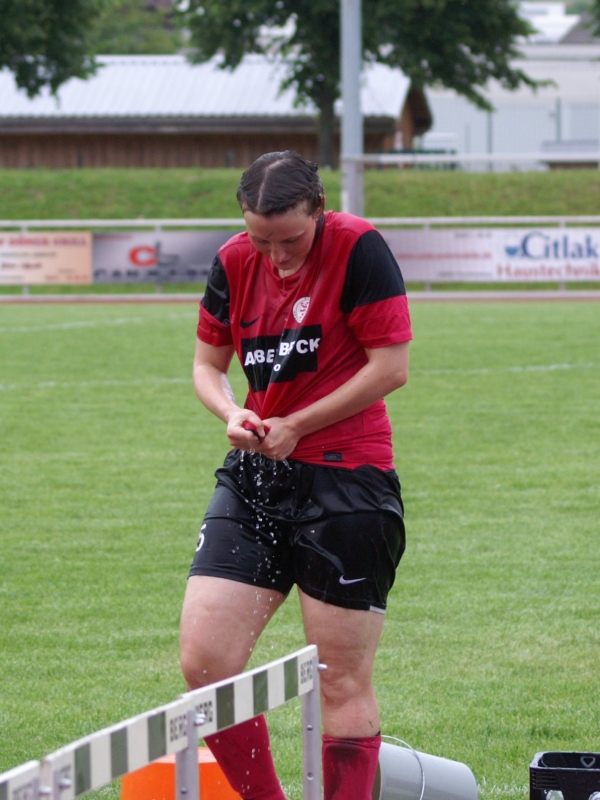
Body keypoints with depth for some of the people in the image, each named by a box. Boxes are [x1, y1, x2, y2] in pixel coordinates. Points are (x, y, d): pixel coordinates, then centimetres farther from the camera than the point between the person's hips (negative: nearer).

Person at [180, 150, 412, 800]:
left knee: (342, 683, -1)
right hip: (255, 478, 5)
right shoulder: (234, 261, 5)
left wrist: (297, 426, -11)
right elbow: (207, 362, 17)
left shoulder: (358, 248, -10)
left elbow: (391, 366, -11)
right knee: (203, 662, -5)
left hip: (346, 476, -5)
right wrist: (232, 413, -5)